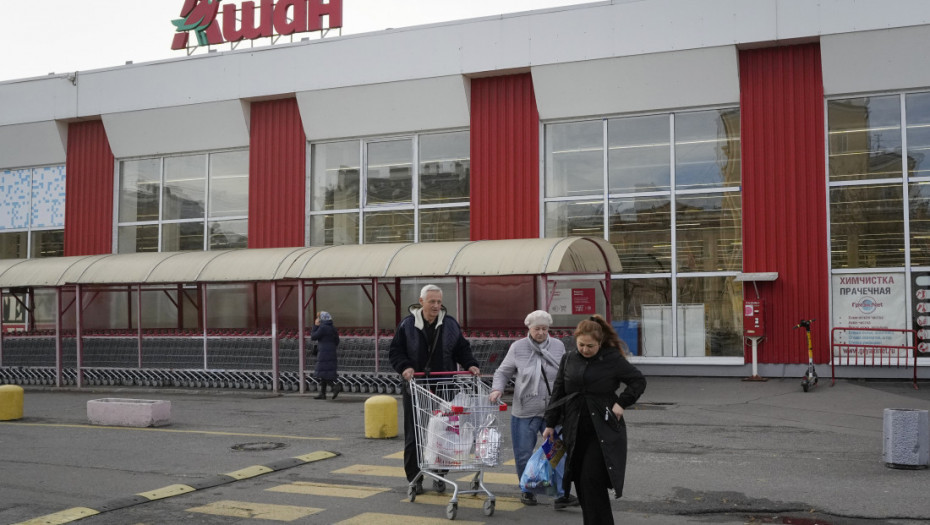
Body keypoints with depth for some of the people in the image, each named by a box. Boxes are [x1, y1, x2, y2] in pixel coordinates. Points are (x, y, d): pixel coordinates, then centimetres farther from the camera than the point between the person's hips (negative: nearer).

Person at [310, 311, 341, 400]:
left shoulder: (322, 328, -14)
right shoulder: (333, 328, 12)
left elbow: (313, 337, -8)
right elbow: (337, 342, 18)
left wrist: (315, 325, -1)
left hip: (324, 355, -9)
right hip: (332, 354, 9)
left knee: (324, 374, -8)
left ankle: (336, 386, -23)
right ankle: (322, 393, 14)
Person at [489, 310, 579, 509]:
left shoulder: (558, 346, 3)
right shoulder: (518, 348, -2)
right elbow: (503, 372, 3)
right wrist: (497, 389, -15)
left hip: (553, 411, 1)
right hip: (525, 412, -1)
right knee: (523, 454, 7)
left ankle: (562, 494, 3)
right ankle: (527, 491, 25)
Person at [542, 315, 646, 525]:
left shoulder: (613, 359, -5)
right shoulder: (568, 360, 6)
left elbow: (639, 381, 2)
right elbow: (557, 393, 11)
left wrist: (622, 403, -8)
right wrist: (550, 424, 10)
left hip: (603, 431, -4)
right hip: (575, 432, 5)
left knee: (591, 482, -10)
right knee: (581, 482, 7)